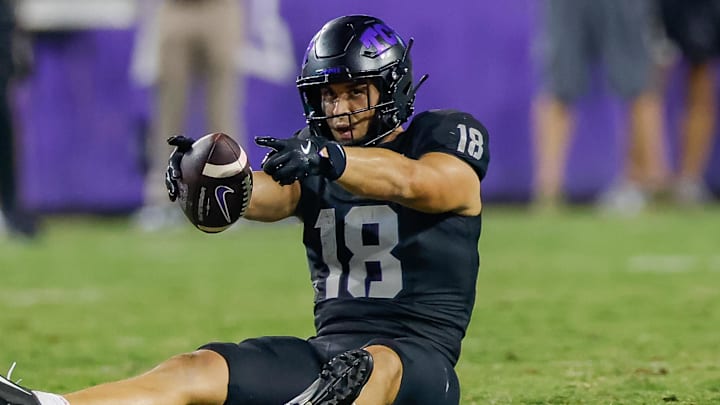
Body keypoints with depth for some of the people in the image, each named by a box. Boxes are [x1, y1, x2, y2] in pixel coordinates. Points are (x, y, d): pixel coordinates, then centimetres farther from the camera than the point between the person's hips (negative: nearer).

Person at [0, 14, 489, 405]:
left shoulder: (447, 138, 1)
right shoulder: (309, 155, 15)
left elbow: (410, 182, -23)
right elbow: (270, 196, -8)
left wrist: (328, 157, -41)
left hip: (419, 357, -3)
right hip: (329, 349, 3)